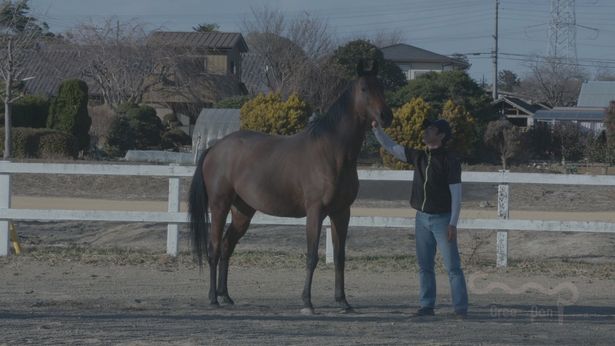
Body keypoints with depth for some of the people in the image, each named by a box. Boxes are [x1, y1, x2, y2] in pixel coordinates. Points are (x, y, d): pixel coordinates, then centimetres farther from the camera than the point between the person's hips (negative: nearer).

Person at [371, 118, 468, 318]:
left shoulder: (450, 162, -10)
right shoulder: (418, 157, 8)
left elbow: (456, 195, -12)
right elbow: (390, 147, 12)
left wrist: (453, 224, -18)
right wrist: (376, 128, -1)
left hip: (442, 219, -6)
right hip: (422, 218, 6)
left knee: (452, 266, -6)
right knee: (425, 266, 8)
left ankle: (461, 308, -6)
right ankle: (427, 306, 13)